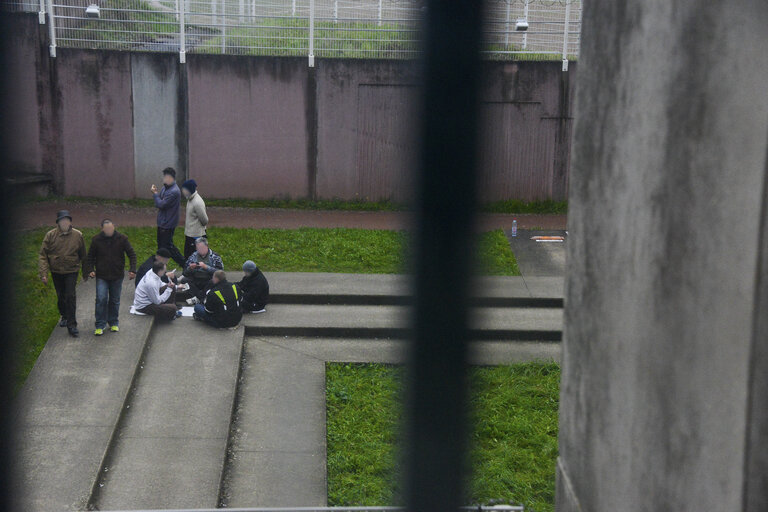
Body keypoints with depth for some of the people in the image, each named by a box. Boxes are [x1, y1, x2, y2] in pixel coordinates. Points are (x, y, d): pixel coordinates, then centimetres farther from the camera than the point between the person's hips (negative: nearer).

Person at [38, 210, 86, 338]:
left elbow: (83, 255, 6)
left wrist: (85, 271, 12)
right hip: (56, 271, 2)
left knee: (70, 296, -11)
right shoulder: (50, 235, -8)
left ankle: (71, 325, -6)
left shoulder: (77, 235, -6)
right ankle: (64, 316, 41)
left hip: (71, 271, -2)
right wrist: (43, 273, -13)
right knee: (60, 296, 15)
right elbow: (42, 255, -6)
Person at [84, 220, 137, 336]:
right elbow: (90, 257, 7)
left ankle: (114, 323, 26)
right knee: (101, 299, -10)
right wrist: (90, 270, -7)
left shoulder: (122, 238, -6)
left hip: (117, 276, 1)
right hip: (101, 276, -1)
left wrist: (132, 270, -10)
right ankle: (100, 325, -2)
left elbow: (132, 254, 1)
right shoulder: (96, 240, -5)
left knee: (115, 300, 10)